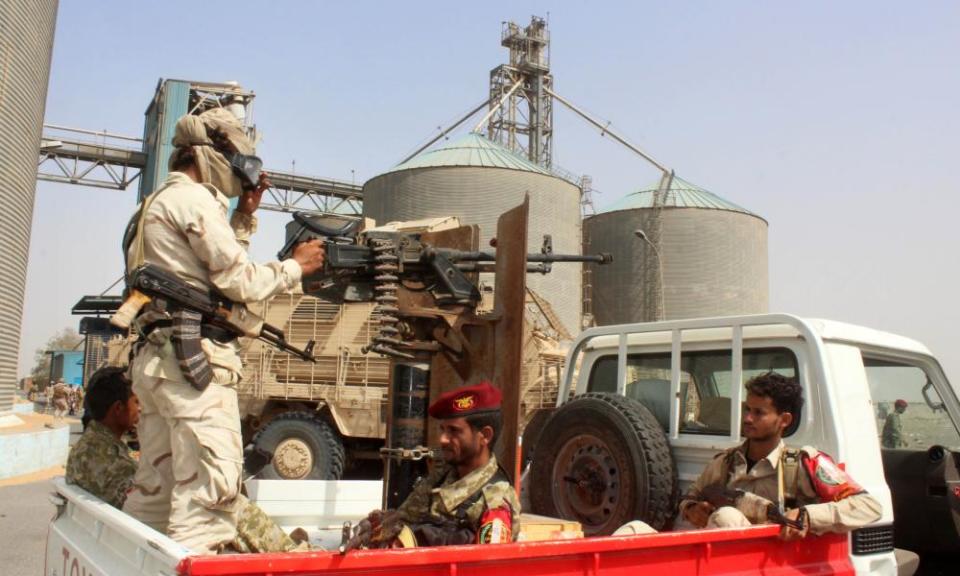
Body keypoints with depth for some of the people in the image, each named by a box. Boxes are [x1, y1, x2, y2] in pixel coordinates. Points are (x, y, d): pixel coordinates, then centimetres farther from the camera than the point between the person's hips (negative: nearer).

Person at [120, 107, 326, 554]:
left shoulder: (158, 203, 24)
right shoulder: (194, 198, -7)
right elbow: (240, 283, -11)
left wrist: (245, 217, 20)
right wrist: (296, 265, 2)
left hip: (155, 358, 11)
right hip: (196, 359, -10)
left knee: (154, 490, 13)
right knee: (210, 492, -11)